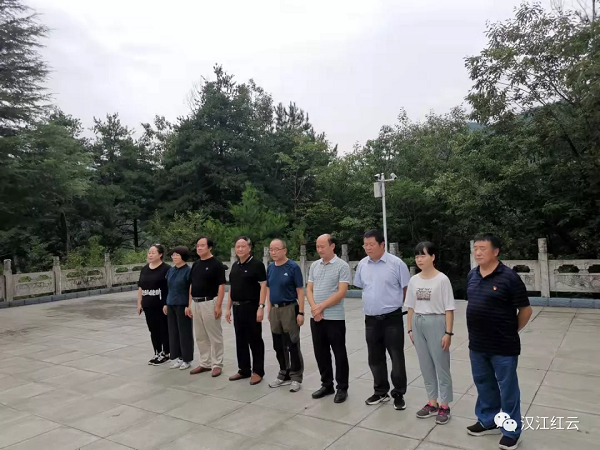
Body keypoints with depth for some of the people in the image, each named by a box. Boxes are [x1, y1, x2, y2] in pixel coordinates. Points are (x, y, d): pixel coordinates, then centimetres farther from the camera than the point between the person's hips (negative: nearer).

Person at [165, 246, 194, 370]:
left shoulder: (188, 271, -10)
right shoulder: (171, 270, 10)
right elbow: (168, 288, 17)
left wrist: (189, 306, -17)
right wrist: (166, 303, 14)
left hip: (182, 305, -7)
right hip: (171, 305, 7)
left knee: (185, 332, 2)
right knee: (173, 332, 12)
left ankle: (186, 359, 13)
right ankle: (176, 357, 23)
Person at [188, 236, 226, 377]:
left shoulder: (216, 264, -9)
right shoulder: (195, 265, 12)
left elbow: (221, 286, -13)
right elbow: (191, 285, 17)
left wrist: (218, 305, -18)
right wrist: (190, 304, 11)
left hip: (210, 303, -7)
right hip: (196, 303, 7)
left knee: (215, 336, 1)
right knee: (200, 336, 13)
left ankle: (217, 364, 11)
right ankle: (205, 363, 24)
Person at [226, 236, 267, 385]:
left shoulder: (257, 264, -9)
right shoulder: (235, 266, 13)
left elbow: (263, 286, -14)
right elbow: (231, 288, 17)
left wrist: (261, 307, -20)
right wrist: (228, 308, 13)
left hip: (251, 307, -7)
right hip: (237, 308, 7)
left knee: (255, 340, 1)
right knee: (240, 340, 13)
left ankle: (258, 372, 10)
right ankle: (244, 370, 24)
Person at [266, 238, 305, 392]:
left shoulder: (293, 267, -10)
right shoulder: (270, 268, 7)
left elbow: (300, 291, -11)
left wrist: (301, 312, -14)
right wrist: (269, 309, 10)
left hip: (289, 309, -6)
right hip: (274, 310, 6)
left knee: (292, 345, 0)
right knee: (278, 346, 13)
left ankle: (296, 377, 12)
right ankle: (284, 375, 28)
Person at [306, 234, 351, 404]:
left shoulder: (342, 266, -8)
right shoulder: (314, 266, 10)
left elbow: (341, 292, -15)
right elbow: (309, 289, 8)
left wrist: (321, 306, -15)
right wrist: (314, 307, -10)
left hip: (335, 318, -6)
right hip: (316, 318, 6)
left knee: (339, 354, 5)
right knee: (321, 353, 13)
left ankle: (342, 388, 18)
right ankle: (327, 385, 28)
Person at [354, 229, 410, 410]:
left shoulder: (396, 263, -12)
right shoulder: (362, 264, 4)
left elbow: (406, 289, -5)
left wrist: (394, 303, 1)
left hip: (392, 318, -5)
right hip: (371, 319, 5)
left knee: (397, 358, 5)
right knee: (375, 359, 15)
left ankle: (398, 394, 20)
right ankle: (381, 392, 31)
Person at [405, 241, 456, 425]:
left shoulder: (442, 279, -11)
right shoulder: (414, 280, 4)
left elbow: (449, 309, -10)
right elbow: (411, 307, 10)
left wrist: (448, 332, -13)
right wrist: (410, 328, 9)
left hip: (436, 323, -5)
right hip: (418, 323, 6)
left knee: (441, 365, 5)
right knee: (426, 366, 13)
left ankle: (444, 406, 19)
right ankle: (432, 403, 27)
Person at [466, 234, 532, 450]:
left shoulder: (509, 277, -16)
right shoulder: (472, 276, 3)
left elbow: (525, 310, -9)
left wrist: (510, 332, 1)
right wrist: (478, 331, 12)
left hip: (503, 346, -6)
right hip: (477, 344, 6)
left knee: (507, 389, 10)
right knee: (484, 385, 20)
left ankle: (511, 431, 27)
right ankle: (488, 421, 39)